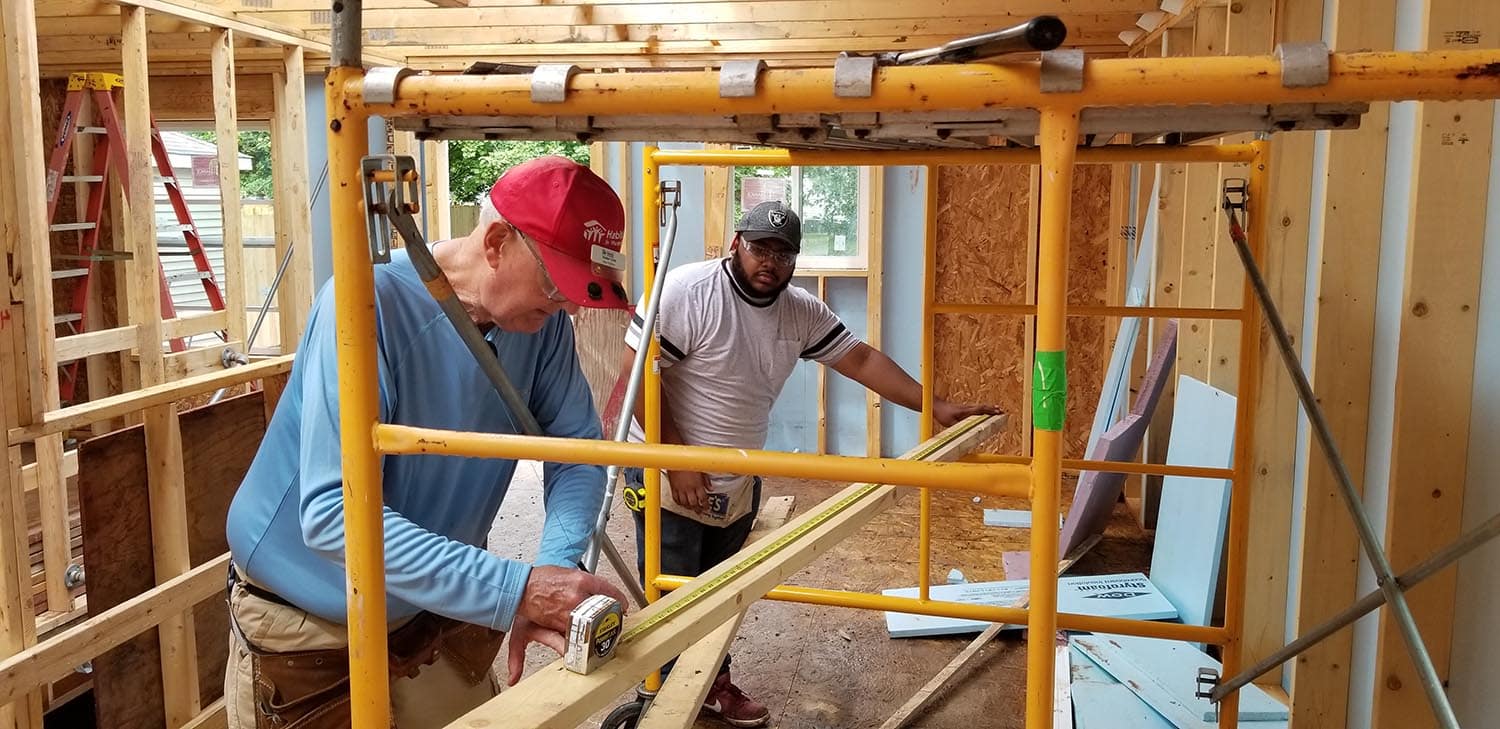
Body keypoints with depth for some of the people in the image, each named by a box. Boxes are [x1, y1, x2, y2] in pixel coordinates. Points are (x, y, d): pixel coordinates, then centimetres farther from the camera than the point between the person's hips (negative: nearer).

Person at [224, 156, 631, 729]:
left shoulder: (542, 321, -10)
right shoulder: (372, 305, -29)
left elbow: (577, 449, -8)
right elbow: (331, 512, -35)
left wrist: (556, 567, -28)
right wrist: (515, 591, -41)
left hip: (439, 611, 5)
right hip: (307, 627, -5)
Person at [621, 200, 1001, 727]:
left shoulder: (801, 312, 1)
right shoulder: (685, 291, -19)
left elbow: (861, 359, 5)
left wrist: (937, 408, 1)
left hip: (739, 482, 6)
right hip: (670, 476, -6)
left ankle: (714, 682, 36)